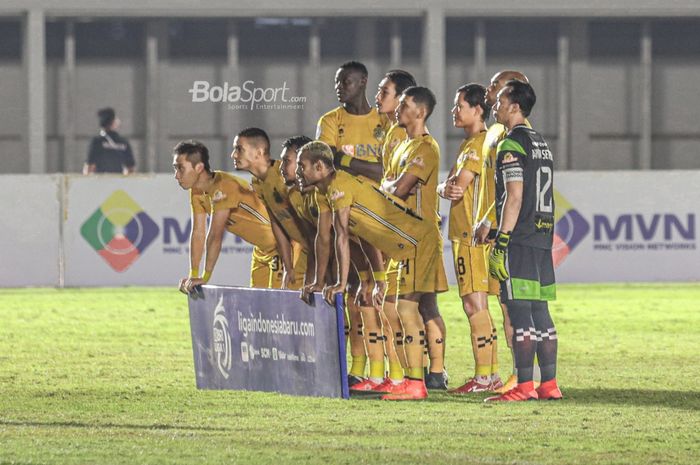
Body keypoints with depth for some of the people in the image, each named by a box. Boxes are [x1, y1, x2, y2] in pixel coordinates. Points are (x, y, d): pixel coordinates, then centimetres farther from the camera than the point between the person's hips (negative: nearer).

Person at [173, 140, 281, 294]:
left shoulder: (225, 187, -29)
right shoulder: (196, 191, -2)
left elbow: (215, 236, -30)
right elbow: (198, 233, 0)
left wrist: (205, 278, -29)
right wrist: (193, 276, -5)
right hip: (261, 249, 9)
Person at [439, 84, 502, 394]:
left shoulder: (479, 143, -12)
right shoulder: (469, 143, 20)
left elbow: (458, 184, -20)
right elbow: (447, 186, 13)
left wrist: (449, 187, 0)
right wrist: (446, 189, -9)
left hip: (474, 234, -10)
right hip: (464, 233, 10)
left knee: (475, 304, -10)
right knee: (473, 305, 11)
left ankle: (484, 377, -10)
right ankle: (491, 375, 14)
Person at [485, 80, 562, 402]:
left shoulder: (512, 145, -9)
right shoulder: (542, 144, 19)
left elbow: (515, 197, -17)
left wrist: (501, 243, -17)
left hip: (519, 241, -9)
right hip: (542, 237, 9)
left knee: (519, 310, -9)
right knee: (539, 310, 9)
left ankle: (524, 386, -11)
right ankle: (549, 384, 9)